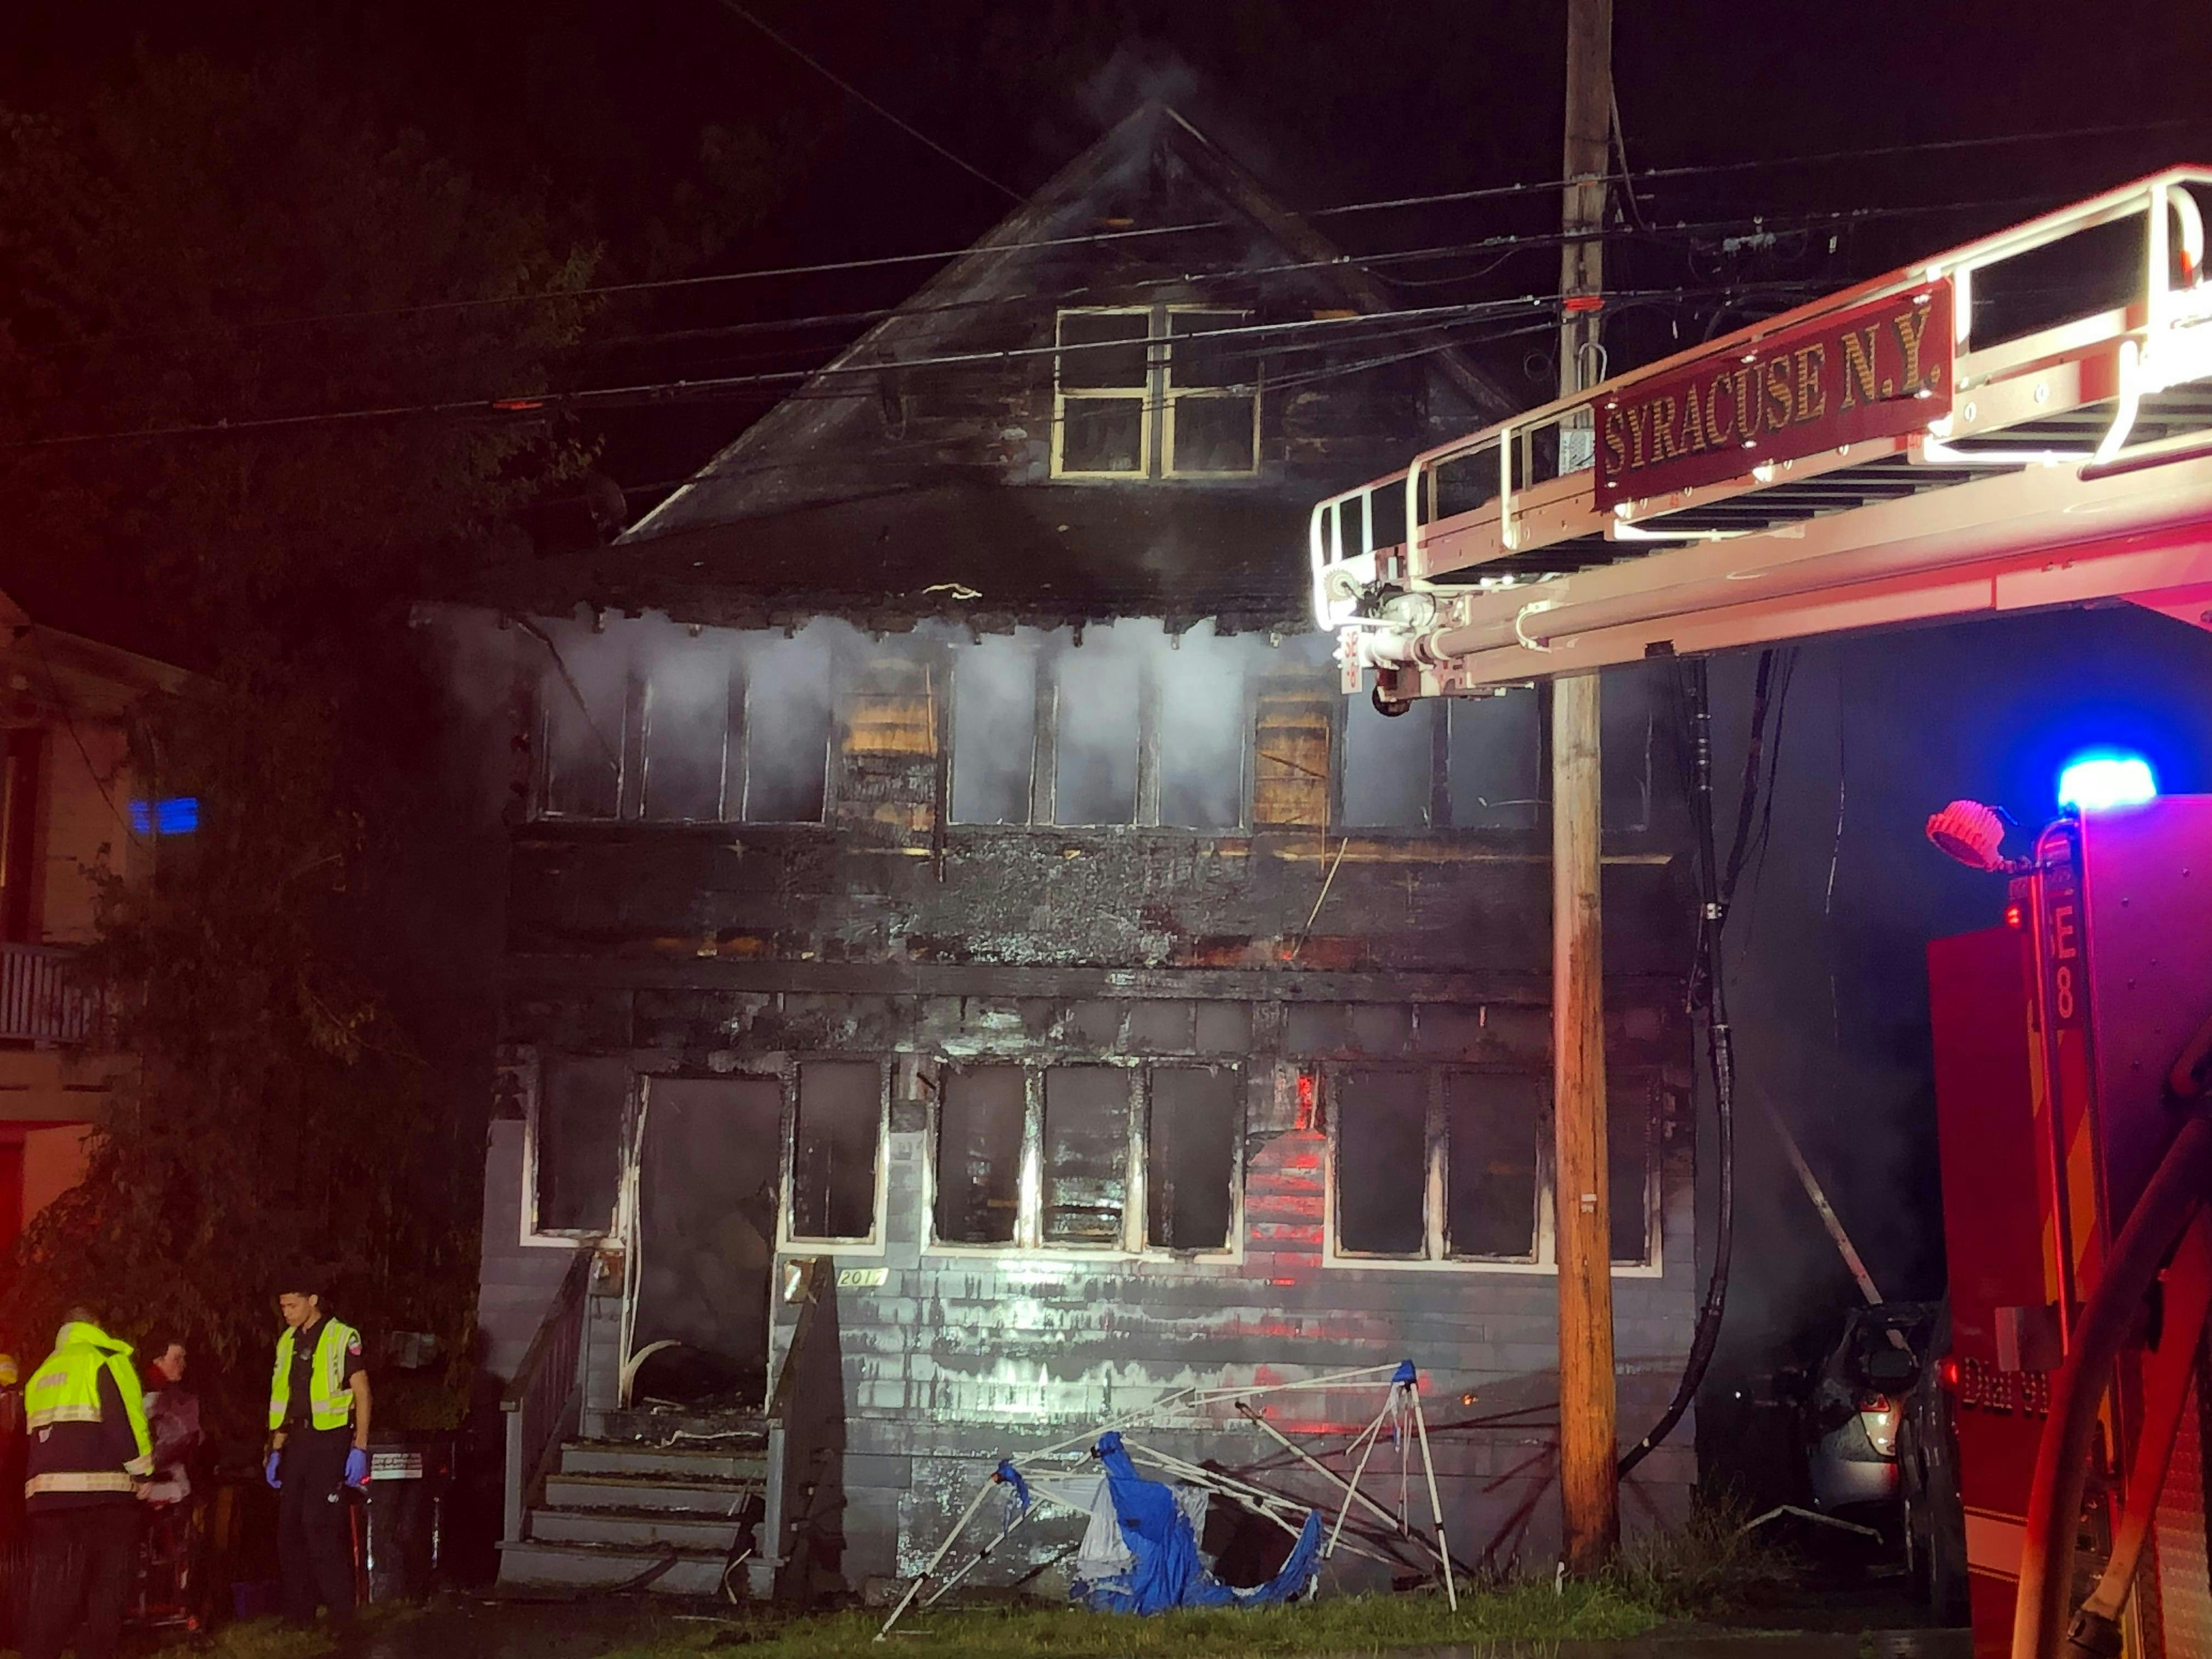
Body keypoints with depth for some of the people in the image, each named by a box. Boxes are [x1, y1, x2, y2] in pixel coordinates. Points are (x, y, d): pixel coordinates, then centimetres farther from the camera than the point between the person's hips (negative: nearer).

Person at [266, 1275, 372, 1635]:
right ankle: (298, 1614, 16)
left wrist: (359, 1448, -13)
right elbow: (283, 1401, 18)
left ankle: (341, 1615, -3)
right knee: (289, 1527, 6)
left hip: (330, 1440, -7)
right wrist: (276, 1450, 13)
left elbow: (362, 1393, -8)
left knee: (319, 1525, -11)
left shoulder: (342, 1338, -7)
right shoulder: (287, 1342, 12)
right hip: (297, 1442, 7)